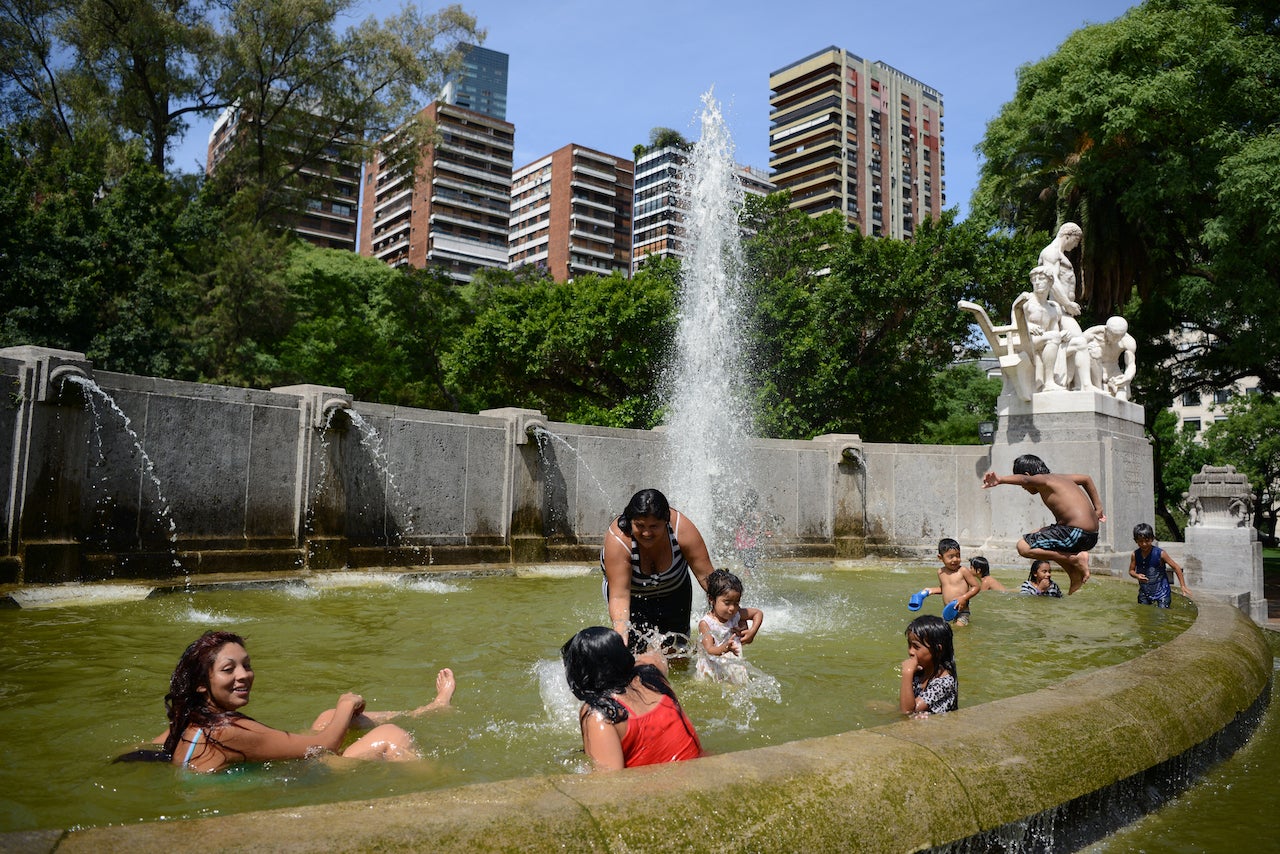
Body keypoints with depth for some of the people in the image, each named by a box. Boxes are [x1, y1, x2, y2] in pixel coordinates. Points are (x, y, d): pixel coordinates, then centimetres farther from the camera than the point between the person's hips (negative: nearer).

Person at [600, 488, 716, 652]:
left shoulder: (682, 528, -32)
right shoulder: (617, 541, -37)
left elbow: (706, 575, -25)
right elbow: (619, 596, -37)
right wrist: (621, 637, -50)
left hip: (674, 593, 2)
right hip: (633, 594, -2)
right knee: (640, 648, -15)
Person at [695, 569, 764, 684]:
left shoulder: (736, 615, -2)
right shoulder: (705, 623, -17)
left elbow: (758, 613, 13)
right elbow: (710, 650, -25)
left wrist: (752, 632, -2)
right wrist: (724, 649, -46)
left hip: (733, 667, 4)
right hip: (711, 669, -4)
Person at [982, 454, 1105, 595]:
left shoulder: (1044, 479, -6)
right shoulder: (1060, 478, 22)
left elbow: (1025, 480, -30)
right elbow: (1087, 479, 38)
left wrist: (999, 479, -46)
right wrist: (1098, 509, 41)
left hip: (1076, 533, -10)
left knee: (1023, 547, -9)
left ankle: (1076, 558, -8)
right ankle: (1075, 575, 20)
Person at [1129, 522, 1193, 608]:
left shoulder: (1160, 553, -18)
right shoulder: (1135, 555, -8)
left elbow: (1176, 567, -9)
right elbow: (1131, 570, 5)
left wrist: (1183, 586, -8)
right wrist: (1137, 575, -18)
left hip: (1161, 591, -4)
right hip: (1144, 592, 4)